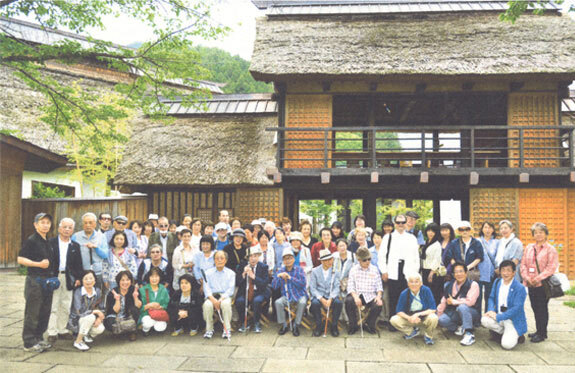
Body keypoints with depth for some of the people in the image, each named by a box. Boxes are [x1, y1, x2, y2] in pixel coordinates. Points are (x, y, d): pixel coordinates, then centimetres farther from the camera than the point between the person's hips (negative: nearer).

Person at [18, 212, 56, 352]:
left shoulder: (48, 242, 15)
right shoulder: (31, 240, -9)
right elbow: (20, 259, -14)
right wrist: (39, 264, -21)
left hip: (48, 281, 8)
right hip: (35, 280, -8)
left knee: (45, 312, 12)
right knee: (32, 313, -2)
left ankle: (39, 338, 23)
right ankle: (29, 343, 7)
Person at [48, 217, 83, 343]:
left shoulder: (75, 246, 10)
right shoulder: (51, 243, 1)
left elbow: (78, 264, 10)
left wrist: (78, 278, 1)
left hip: (68, 278, 3)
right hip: (54, 277, -3)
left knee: (65, 306, 8)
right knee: (53, 306, -1)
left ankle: (62, 330, 18)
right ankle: (52, 333, 5)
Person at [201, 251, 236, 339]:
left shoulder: (231, 273, 11)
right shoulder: (208, 273, 13)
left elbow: (231, 289, 0)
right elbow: (206, 289, 2)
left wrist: (221, 299, -18)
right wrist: (213, 299, -18)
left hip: (225, 296, -1)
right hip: (212, 296, 1)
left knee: (226, 303, -36)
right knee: (207, 304, -33)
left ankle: (227, 329, -20)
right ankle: (209, 329, -13)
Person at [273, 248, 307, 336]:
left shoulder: (299, 270, 0)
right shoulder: (280, 270, 6)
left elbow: (303, 284, -14)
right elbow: (274, 286, 0)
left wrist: (290, 278, -21)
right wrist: (278, 277, -18)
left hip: (299, 295, -2)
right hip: (286, 296, 2)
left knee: (302, 303, -33)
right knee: (278, 302, -26)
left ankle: (296, 326, -15)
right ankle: (283, 325, -8)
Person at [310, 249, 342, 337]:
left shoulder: (335, 272, 7)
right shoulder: (315, 271, 4)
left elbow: (336, 288, -2)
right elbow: (312, 288, -3)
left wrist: (330, 299, -21)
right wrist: (321, 299, -19)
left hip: (331, 297, 1)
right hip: (318, 296, -1)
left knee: (338, 302, -32)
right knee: (315, 303, -34)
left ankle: (334, 326, -10)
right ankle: (319, 326, -10)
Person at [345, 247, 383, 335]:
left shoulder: (374, 269, 10)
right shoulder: (353, 270, 6)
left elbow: (379, 286, 8)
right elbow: (350, 286, -2)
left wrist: (379, 296, -13)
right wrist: (355, 296, -21)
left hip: (370, 296, 1)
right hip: (357, 294, -1)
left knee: (378, 305, -29)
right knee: (348, 301, -32)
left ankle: (369, 325, 3)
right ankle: (353, 326, -6)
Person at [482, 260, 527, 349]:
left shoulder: (520, 288, -16)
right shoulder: (497, 282, 4)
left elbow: (516, 308, -21)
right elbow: (491, 298, 9)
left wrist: (497, 317, -22)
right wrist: (491, 311, -13)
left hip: (513, 321, -5)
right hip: (499, 316, 5)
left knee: (507, 344, -24)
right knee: (485, 320, -26)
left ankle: (515, 335, 11)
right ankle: (503, 333, 2)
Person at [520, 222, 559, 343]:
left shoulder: (550, 249, -4)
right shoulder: (529, 248, 12)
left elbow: (551, 267, -11)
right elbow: (523, 264, 10)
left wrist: (538, 278, -17)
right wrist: (527, 277, -6)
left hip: (543, 284, -5)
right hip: (530, 284, 5)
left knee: (542, 308, -1)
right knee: (535, 307, 11)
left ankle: (542, 333, 7)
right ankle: (539, 331, 23)